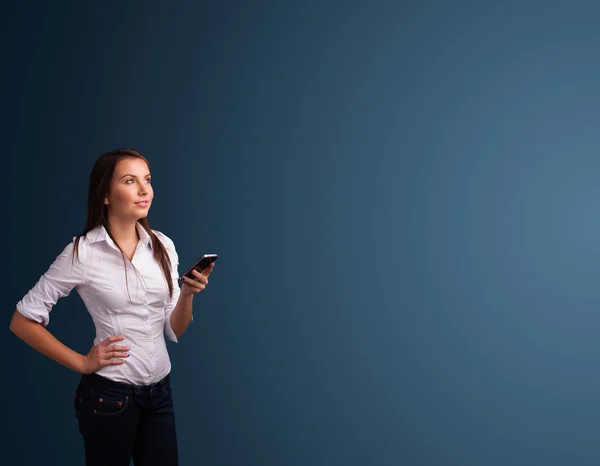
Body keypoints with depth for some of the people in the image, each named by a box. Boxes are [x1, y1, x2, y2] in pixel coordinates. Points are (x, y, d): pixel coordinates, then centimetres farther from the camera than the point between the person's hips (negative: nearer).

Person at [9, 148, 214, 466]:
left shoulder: (163, 246, 0)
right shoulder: (83, 253, -13)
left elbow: (174, 331, 4)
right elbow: (23, 321, -7)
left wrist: (187, 294, -14)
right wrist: (81, 363, -8)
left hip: (160, 392, 4)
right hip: (109, 395, -4)